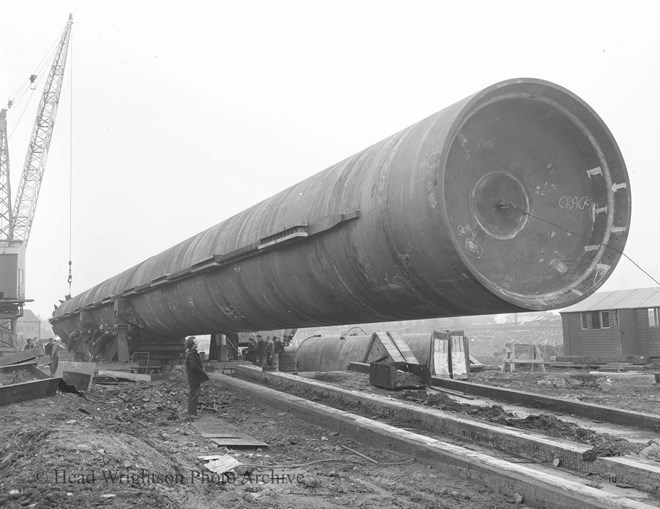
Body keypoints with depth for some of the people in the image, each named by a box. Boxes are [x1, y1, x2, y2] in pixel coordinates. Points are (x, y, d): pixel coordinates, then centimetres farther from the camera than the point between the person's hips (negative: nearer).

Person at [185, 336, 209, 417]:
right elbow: (193, 366, -26)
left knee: (195, 395, 16)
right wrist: (202, 371, -14)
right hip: (193, 378, -10)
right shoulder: (190, 354, -20)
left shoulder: (193, 353, 14)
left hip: (195, 378, 10)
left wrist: (202, 369, 6)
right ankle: (191, 414, 0)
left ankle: (194, 412, 23)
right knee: (193, 396, -5)